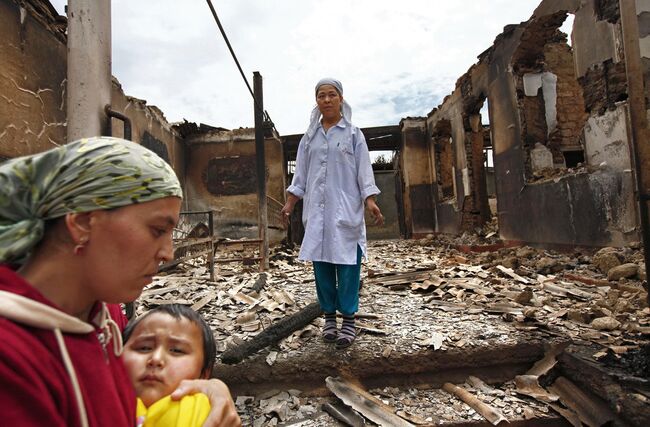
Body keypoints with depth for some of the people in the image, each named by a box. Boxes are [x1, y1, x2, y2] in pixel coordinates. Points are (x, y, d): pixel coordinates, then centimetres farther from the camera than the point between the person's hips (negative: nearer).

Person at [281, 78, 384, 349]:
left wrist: (370, 202, -11)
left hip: (346, 209, -3)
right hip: (316, 209, 3)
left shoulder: (353, 134, 8)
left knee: (347, 262, -4)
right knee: (321, 262, 4)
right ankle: (329, 316, 15)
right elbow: (300, 174, 15)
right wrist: (289, 204, 5)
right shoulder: (309, 137, 16)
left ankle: (348, 319, 5)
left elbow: (364, 171, 2)